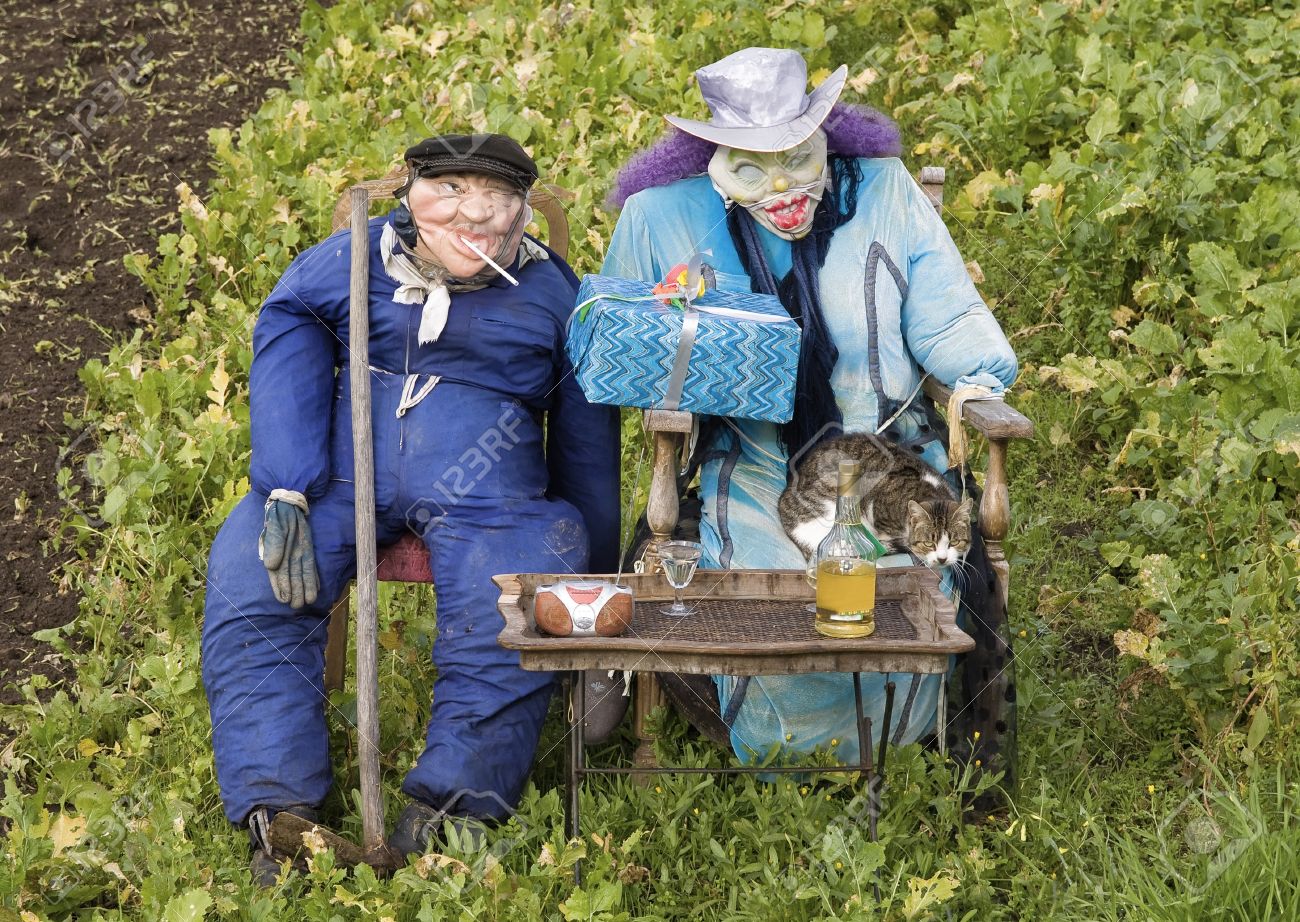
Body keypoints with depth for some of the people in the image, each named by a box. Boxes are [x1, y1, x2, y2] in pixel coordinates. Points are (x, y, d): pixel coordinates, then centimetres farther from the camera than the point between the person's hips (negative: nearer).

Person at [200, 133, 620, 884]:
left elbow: (587, 428, 19)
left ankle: (443, 808, -23)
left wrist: (596, 575, 16)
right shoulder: (351, 260, 14)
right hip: (339, 475, 1)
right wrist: (287, 492, -16)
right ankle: (278, 811, -22)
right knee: (247, 585, -21)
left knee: (509, 624, -28)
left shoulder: (550, 288, 16)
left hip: (484, 491, -1)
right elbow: (286, 346, 0)